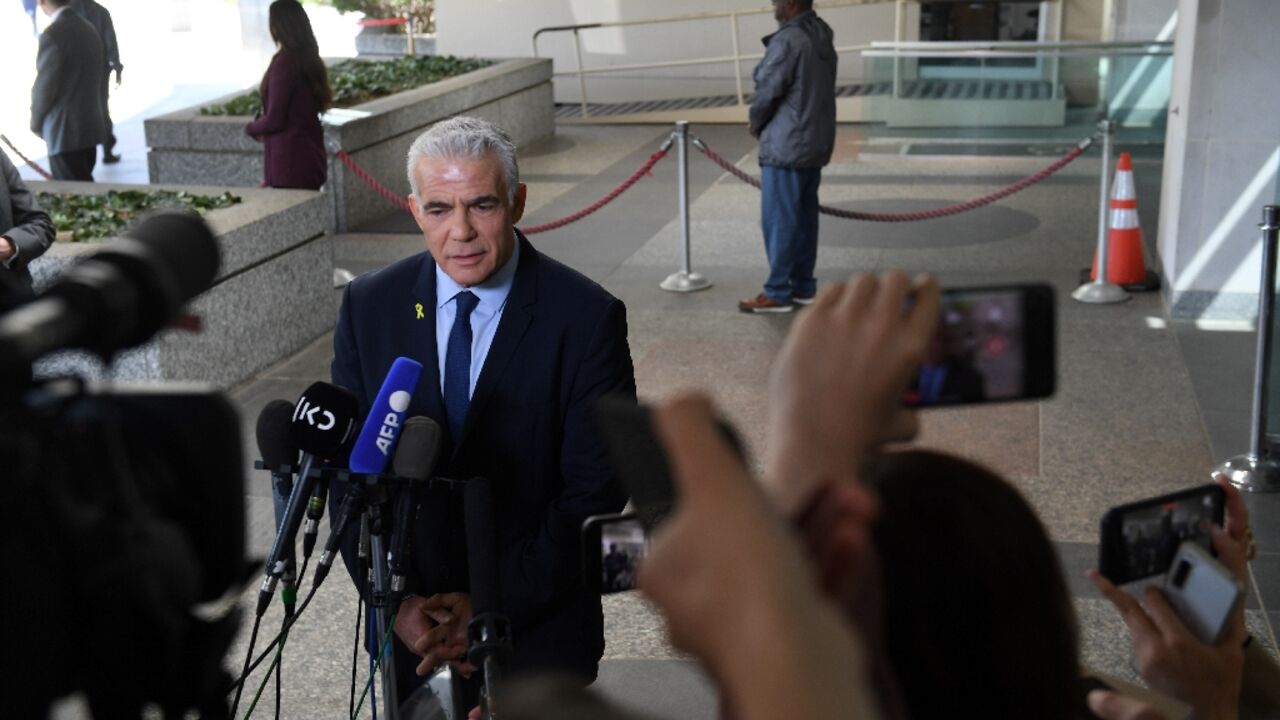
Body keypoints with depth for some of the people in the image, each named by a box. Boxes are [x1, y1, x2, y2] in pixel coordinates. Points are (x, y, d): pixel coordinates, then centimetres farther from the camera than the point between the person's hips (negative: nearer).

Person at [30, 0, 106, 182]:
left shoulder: (52, 36, -17)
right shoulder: (88, 29, 8)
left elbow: (45, 87, -15)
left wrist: (36, 123, 2)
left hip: (65, 133, -8)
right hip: (90, 126, 8)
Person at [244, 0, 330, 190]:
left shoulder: (284, 63, -17)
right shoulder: (310, 59, 8)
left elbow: (274, 120, -17)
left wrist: (251, 128, 4)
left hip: (290, 160, -9)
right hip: (311, 155, 9)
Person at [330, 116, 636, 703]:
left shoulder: (586, 318, -15)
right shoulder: (369, 307, -5)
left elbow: (595, 491, -14)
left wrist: (499, 607, -16)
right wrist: (396, 603, -11)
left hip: (539, 631, -2)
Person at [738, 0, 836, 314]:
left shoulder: (787, 41, -18)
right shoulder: (821, 38, 10)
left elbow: (767, 91, -16)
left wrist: (756, 122, 4)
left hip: (786, 145, -9)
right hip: (815, 141, 9)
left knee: (779, 219, -2)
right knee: (804, 216, 14)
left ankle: (777, 293, 3)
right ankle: (803, 287, 20)